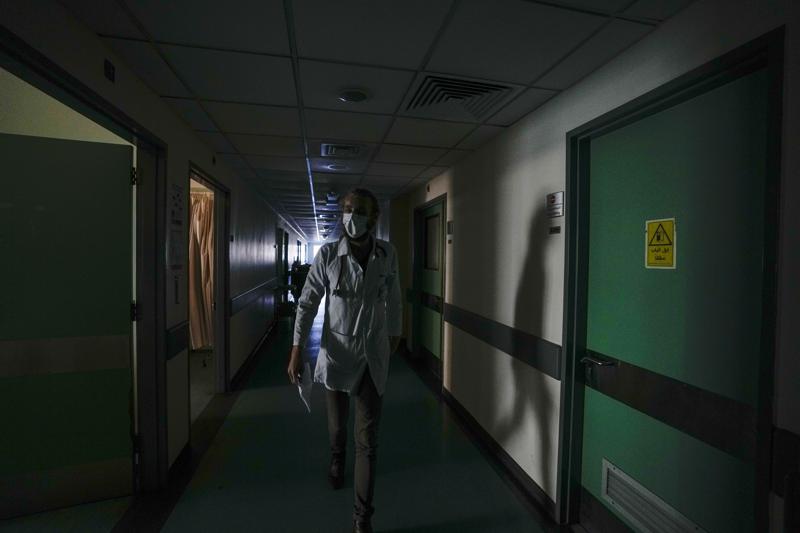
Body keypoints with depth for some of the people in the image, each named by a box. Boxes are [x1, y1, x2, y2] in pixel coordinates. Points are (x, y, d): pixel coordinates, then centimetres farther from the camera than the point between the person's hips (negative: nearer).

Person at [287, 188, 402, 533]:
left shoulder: (388, 254, -6)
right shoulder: (327, 254, -11)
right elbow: (307, 302, -7)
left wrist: (394, 335, 18)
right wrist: (296, 350, -13)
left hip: (374, 357, 0)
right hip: (337, 354, 0)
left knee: (368, 437, 2)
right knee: (337, 423, 23)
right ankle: (337, 460, 59)